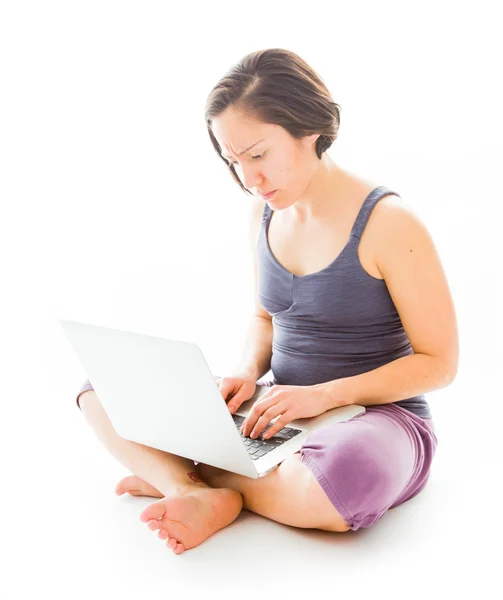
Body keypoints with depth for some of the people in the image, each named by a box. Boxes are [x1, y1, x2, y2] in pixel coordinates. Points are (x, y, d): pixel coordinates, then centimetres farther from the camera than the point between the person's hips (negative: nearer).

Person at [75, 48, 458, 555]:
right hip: (279, 410, 6)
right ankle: (200, 495, -26)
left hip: (377, 414, -5)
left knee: (346, 480, -43)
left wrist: (322, 395, -21)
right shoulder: (264, 213, 4)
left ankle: (179, 474, -17)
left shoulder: (388, 223, -15)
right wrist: (248, 372, -5)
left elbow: (439, 361, -12)